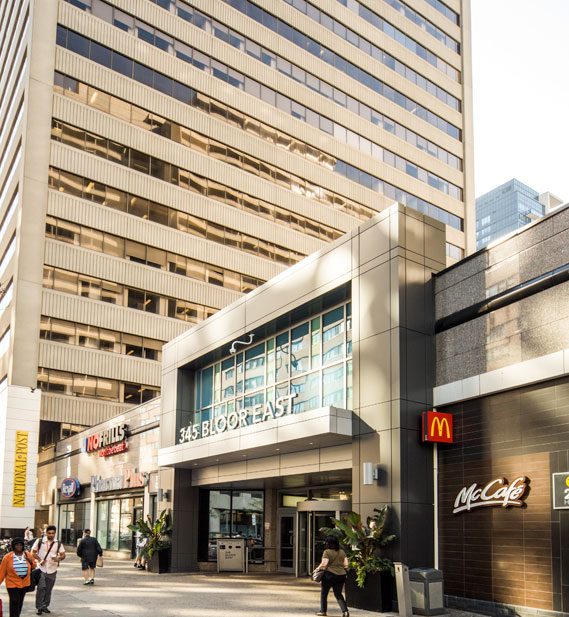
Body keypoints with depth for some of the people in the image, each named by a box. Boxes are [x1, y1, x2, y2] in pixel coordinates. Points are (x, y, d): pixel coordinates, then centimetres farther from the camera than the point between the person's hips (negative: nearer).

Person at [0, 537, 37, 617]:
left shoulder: (28, 555, 2)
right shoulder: (8, 557, -8)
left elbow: (34, 566, 15)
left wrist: (31, 561, -6)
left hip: (24, 583, 4)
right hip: (12, 583, -4)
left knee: (20, 602, 14)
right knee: (14, 602, -10)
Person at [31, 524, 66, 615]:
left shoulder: (58, 543, 7)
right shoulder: (39, 541, 2)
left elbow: (63, 554, 6)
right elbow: (33, 552, 4)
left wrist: (59, 558, -18)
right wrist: (39, 560, -12)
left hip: (52, 569, 3)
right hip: (41, 568, -3)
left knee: (48, 589, 8)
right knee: (41, 587, -15)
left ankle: (45, 606, 22)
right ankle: (39, 607, -5)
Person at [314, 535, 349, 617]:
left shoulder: (327, 552, -9)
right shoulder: (342, 552, 8)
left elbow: (324, 564, -17)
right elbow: (346, 564, 7)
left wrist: (317, 569, -1)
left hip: (330, 574, -5)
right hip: (341, 575, 5)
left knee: (323, 593, 12)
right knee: (338, 594, 10)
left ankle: (323, 610, 18)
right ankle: (345, 610, -6)